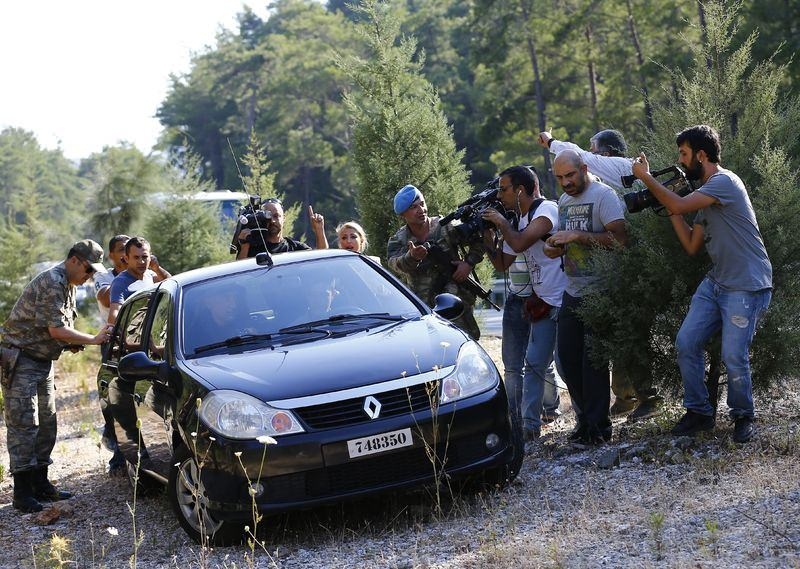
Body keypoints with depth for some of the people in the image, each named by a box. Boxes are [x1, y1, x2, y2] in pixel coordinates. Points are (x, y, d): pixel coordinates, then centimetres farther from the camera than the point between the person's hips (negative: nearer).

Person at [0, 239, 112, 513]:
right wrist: (93, 339, -16)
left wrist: (71, 343, 4)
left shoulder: (67, 285, 13)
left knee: (47, 425, 11)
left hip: (43, 362, 10)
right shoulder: (51, 282, -19)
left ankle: (40, 484, 19)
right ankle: (22, 493, -8)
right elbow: (56, 329, -24)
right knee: (23, 426, -10)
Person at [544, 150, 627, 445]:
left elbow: (620, 238, -22)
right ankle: (586, 416, 21)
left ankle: (597, 426, 4)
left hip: (599, 291, -8)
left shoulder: (604, 195, -11)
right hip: (573, 291, 8)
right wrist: (554, 247, 1)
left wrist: (578, 236, -24)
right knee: (567, 355, 8)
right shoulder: (564, 201, 14)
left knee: (593, 359, -5)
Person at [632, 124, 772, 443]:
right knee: (686, 344, 0)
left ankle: (743, 417, 12)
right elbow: (692, 246, 14)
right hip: (716, 282, 9)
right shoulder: (704, 196, 15)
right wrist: (671, 210, 8)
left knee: (733, 356, -12)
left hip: (748, 286, -9)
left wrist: (645, 177, -9)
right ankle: (699, 413, 13)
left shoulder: (725, 182, -13)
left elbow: (678, 205, -23)